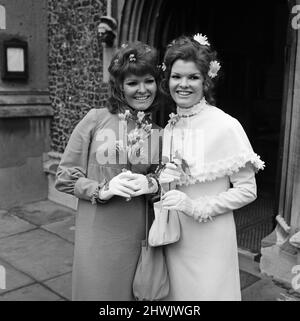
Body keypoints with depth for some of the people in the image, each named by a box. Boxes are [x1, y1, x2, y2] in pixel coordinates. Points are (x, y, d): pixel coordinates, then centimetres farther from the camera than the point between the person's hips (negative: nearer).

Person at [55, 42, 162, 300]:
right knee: (97, 291, 12)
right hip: (98, 237, -2)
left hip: (141, 237, 3)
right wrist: (102, 189, -17)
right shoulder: (95, 119, -6)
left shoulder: (161, 129, 2)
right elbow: (64, 177, -2)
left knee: (135, 294, 16)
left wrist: (152, 184, -9)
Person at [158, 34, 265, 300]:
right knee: (175, 291, 18)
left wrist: (197, 207, -19)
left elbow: (247, 190, -11)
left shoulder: (225, 126, -15)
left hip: (209, 241, -5)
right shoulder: (169, 126, 2)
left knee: (208, 292, 9)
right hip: (172, 237, 5)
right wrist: (161, 181, -7)